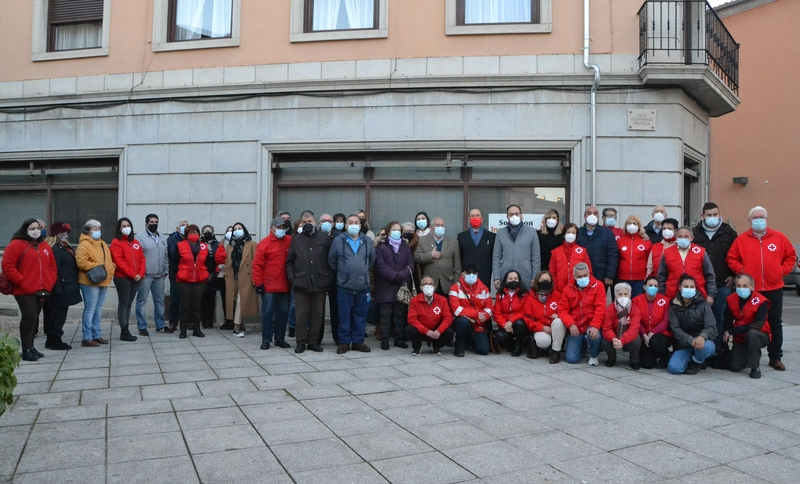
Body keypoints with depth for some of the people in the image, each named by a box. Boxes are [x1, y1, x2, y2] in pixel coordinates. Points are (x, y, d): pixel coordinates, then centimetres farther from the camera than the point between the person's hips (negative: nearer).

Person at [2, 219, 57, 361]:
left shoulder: (45, 247, 16)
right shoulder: (16, 244, -4)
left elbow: (53, 266, 20)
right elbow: (7, 266, -10)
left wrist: (50, 282, 7)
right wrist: (21, 281, -14)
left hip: (42, 290, 6)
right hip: (24, 290, -6)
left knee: (34, 317, 11)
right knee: (29, 316, -13)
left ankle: (30, 346, 19)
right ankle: (26, 350, -7)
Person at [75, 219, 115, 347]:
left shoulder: (102, 244, 18)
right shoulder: (84, 245, -9)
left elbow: (109, 260, 25)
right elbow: (81, 262, -20)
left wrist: (111, 269, 8)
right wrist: (96, 266, -20)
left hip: (104, 281, 9)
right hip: (91, 282, -8)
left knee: (98, 310, 13)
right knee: (90, 309, -5)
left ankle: (96, 335, 22)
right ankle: (87, 338, 1)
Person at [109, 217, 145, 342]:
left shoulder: (136, 242, 16)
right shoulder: (116, 243, -3)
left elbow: (142, 259, 11)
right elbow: (119, 262, -12)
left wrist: (140, 274, -4)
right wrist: (132, 274, -15)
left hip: (136, 279, 6)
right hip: (122, 278, -6)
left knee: (129, 304, 9)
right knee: (123, 304, -3)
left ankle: (125, 330, 15)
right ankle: (124, 332, -1)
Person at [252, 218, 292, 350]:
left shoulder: (290, 241, 5)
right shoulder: (264, 243, -5)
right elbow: (257, 264, -6)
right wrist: (258, 283, -9)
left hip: (285, 286, 3)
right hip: (269, 286, -3)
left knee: (283, 313, 10)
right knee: (268, 313, 3)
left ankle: (280, 339, 21)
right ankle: (266, 340, 11)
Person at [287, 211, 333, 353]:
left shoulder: (325, 237, 5)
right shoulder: (296, 240, 10)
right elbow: (289, 261, 11)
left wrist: (329, 278, -3)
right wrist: (292, 277, -1)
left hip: (320, 283, 0)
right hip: (301, 283, 0)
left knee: (317, 314, 7)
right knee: (302, 314, 3)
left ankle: (313, 341, 17)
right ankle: (301, 342, 12)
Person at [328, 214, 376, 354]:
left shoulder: (367, 242, 4)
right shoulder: (338, 241, -3)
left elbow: (372, 260, 17)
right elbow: (331, 260, 6)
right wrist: (341, 273, 10)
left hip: (363, 286, 2)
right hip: (344, 286, -2)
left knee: (360, 315, 8)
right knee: (344, 315, 3)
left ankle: (358, 342, 19)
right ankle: (344, 342, 12)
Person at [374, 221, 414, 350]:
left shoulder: (405, 246, 15)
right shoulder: (381, 247, 5)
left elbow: (410, 264, 5)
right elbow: (380, 265, -7)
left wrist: (401, 275, -12)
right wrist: (395, 276, -15)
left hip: (402, 286, 3)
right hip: (386, 286, -3)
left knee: (401, 315, 4)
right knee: (385, 315, -2)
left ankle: (399, 339, 12)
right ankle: (384, 340, 4)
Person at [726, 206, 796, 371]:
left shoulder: (779, 238, 4)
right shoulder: (741, 239, 2)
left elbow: (791, 256, 10)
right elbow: (731, 259, 4)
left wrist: (782, 271, 0)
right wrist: (742, 271, -8)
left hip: (774, 288, 1)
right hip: (750, 289, -1)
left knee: (775, 322, 7)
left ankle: (775, 357, 16)